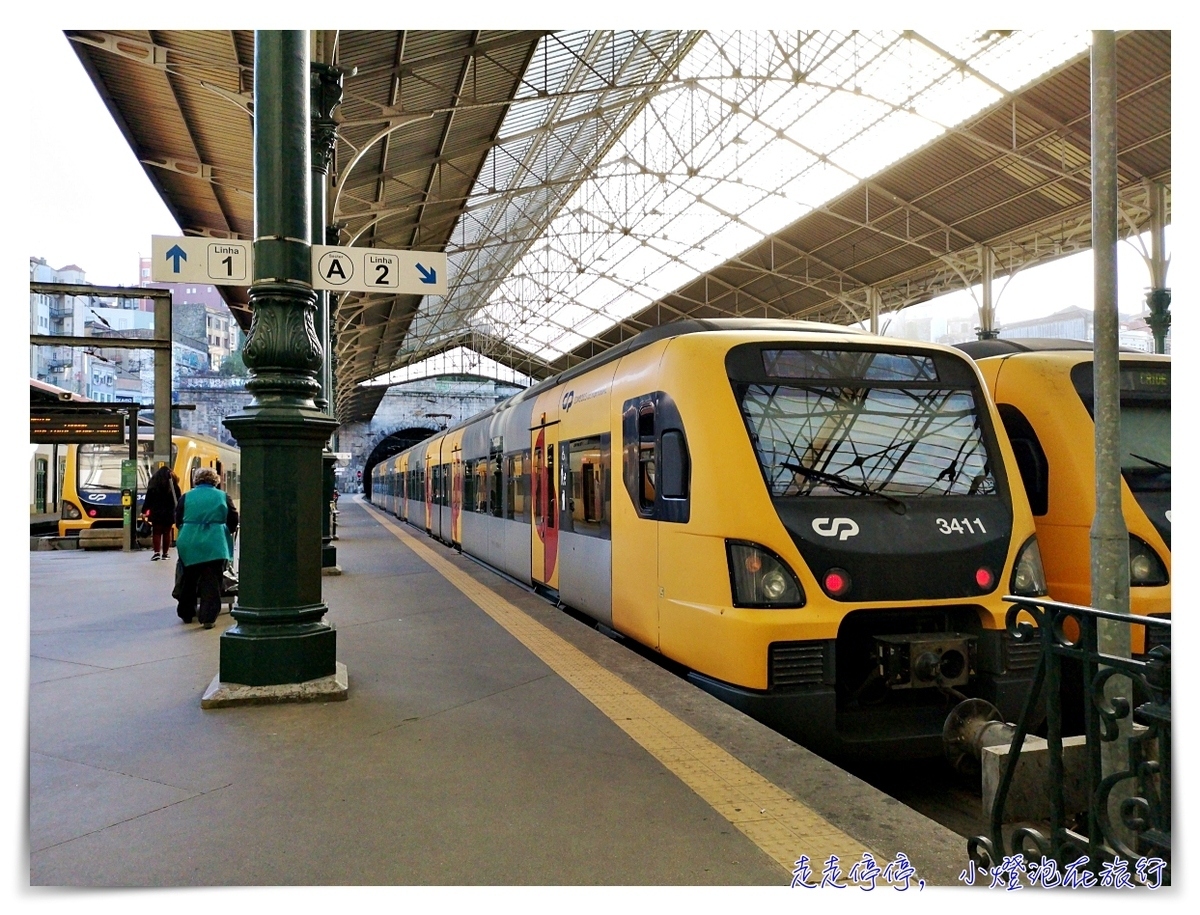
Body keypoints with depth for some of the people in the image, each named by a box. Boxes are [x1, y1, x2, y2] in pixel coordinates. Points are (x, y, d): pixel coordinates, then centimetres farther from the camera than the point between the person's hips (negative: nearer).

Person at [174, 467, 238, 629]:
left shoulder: (186, 497, 6)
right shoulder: (223, 497, 3)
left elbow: (178, 522, 12)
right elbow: (233, 523, 5)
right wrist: (225, 531, 25)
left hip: (189, 544, 2)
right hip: (214, 546, -2)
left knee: (188, 581, 17)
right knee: (211, 582, 2)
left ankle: (186, 614, 29)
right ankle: (208, 617, -2)